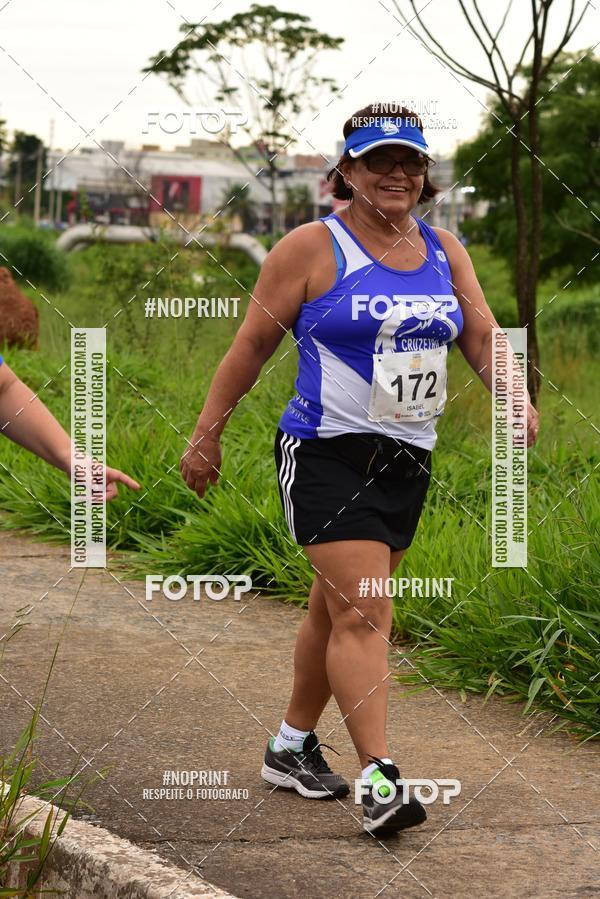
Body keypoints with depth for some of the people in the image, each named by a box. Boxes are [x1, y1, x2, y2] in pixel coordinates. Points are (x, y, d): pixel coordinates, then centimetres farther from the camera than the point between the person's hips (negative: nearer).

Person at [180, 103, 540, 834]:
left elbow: (482, 335, 8)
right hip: (327, 455, -6)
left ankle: (292, 746, 29)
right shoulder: (313, 248, -6)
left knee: (339, 609, 15)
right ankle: (378, 779, -17)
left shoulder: (444, 251, 11)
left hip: (407, 462, 6)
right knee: (362, 612, -15)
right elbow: (253, 342, -3)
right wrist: (206, 435, -3)